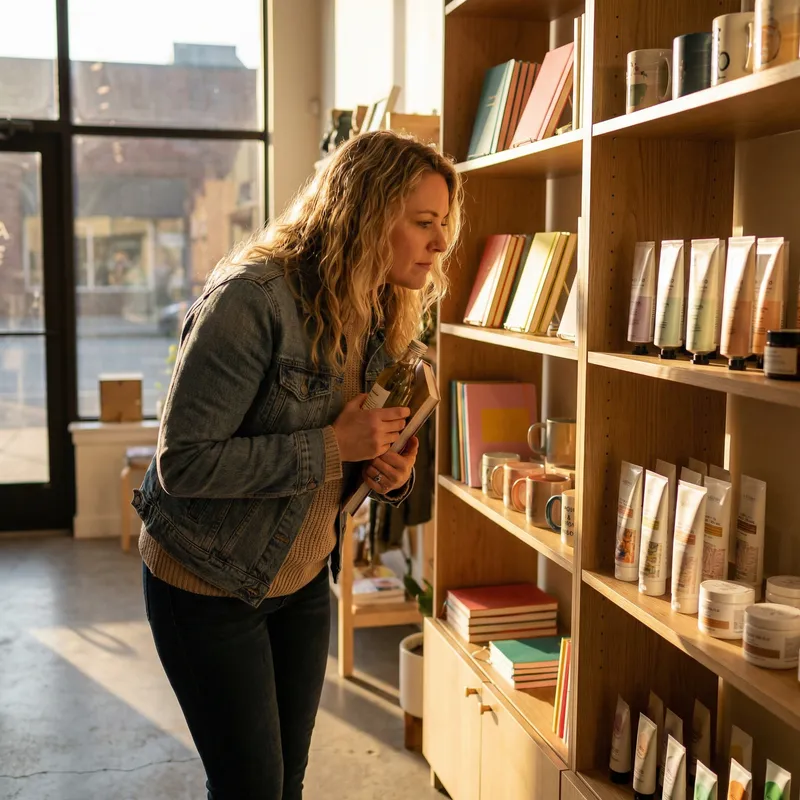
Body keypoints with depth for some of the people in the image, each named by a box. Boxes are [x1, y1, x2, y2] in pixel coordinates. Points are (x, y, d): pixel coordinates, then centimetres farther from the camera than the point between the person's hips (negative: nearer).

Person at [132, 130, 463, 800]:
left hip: (304, 580, 7)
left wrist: (391, 474, -10)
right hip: (210, 586, -7)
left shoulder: (382, 317, 0)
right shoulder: (251, 298, -25)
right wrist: (332, 445, -28)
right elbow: (183, 462, -27)